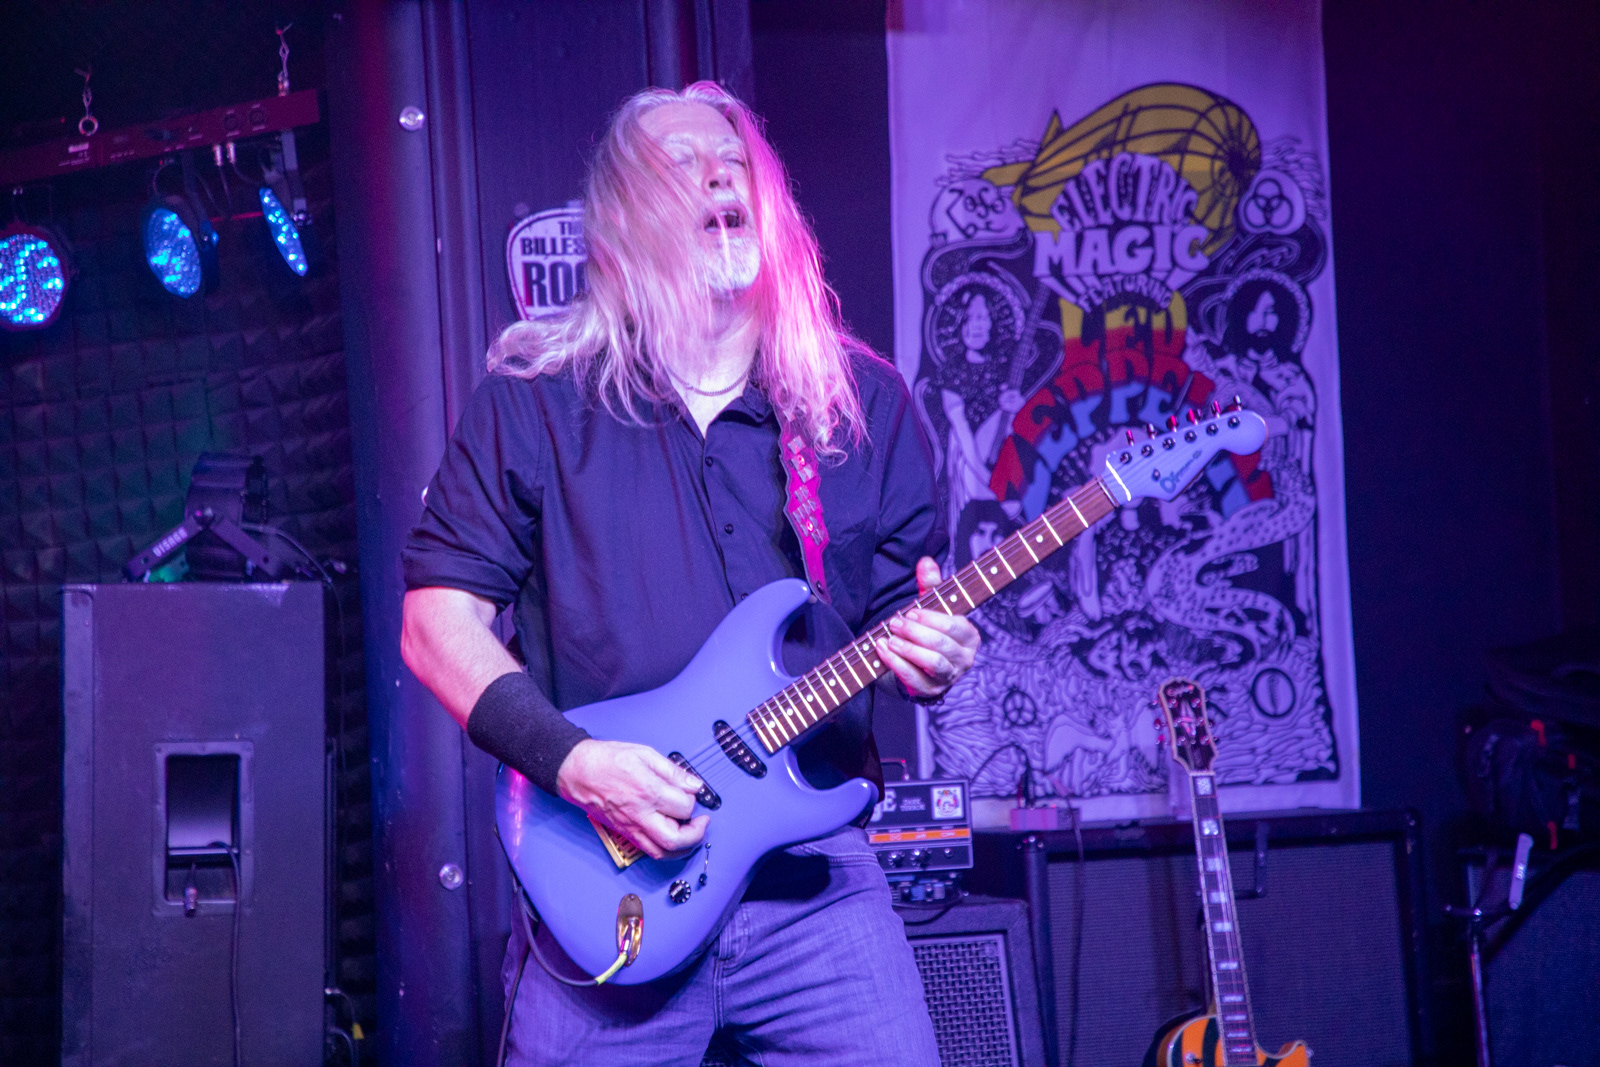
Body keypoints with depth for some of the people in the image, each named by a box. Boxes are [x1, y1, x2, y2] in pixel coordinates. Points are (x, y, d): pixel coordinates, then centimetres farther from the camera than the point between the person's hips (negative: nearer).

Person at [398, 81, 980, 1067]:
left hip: (815, 876, 2)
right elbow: (437, 621, 0)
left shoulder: (866, 403, 9)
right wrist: (572, 761, -13)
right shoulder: (535, 403, 1)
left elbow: (910, 615, 13)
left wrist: (934, 655, -11)